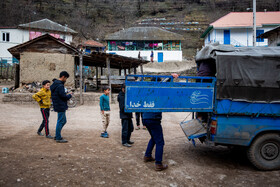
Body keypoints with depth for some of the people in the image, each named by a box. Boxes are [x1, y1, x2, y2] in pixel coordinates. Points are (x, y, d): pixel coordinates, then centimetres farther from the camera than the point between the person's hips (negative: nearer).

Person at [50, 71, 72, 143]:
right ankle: (58, 138, 9)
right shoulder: (60, 86, -20)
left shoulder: (55, 84, 14)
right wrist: (70, 95, -4)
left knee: (63, 121, 18)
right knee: (60, 122, -1)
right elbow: (63, 96, -21)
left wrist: (67, 95, 10)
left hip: (60, 106, 10)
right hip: (61, 106, -10)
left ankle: (57, 136, 26)